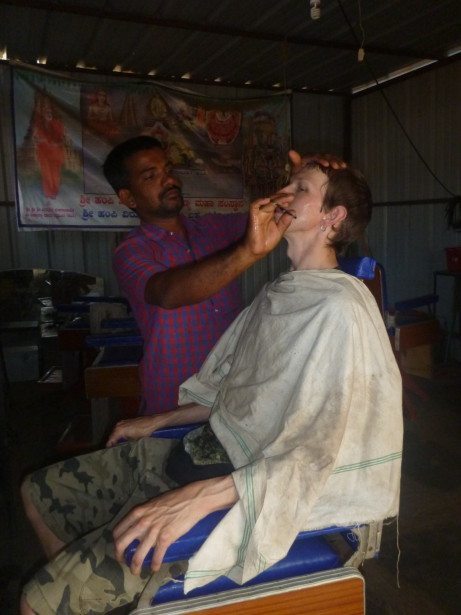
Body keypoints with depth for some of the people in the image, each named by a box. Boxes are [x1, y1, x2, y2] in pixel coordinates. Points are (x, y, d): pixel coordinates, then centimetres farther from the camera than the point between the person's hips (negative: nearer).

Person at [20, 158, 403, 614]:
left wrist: (197, 499, -29)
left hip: (249, 488, -9)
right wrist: (158, 421, 17)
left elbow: (318, 454, -23)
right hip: (206, 447, 9)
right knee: (40, 491, 15)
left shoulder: (341, 307, -18)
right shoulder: (282, 290, 11)